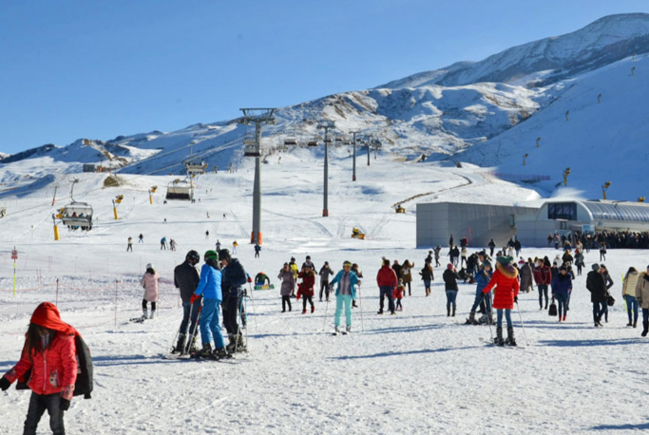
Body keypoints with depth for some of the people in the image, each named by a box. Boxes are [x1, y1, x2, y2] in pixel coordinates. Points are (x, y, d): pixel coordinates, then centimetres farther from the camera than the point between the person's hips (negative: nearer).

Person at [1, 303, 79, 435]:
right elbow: (26, 361, 12)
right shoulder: (33, 337, 1)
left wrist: (67, 394, -21)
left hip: (57, 391, -5)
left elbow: (70, 367, -17)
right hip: (37, 390, 5)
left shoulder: (65, 339, -16)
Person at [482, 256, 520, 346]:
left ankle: (500, 339, -3)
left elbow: (491, 284, -12)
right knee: (508, 317, 11)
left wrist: (484, 291, -1)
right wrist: (515, 296, 24)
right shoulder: (513, 272, 8)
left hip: (499, 297, -4)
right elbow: (517, 286, 12)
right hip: (509, 297, 4)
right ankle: (511, 339, 8)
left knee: (499, 317, 1)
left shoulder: (498, 272, -8)